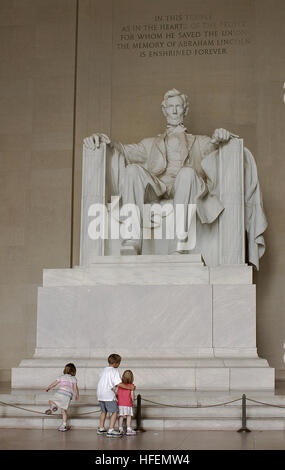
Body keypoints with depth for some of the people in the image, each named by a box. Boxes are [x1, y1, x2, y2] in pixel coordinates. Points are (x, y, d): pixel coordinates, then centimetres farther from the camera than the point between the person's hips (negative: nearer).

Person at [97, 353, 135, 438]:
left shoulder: (104, 370, 15)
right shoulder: (114, 371, -9)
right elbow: (119, 383, -14)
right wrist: (130, 387, -5)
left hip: (100, 394, 8)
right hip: (109, 395, -8)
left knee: (104, 411, 23)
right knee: (115, 412, -4)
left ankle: (101, 429, 33)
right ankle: (110, 431, -13)